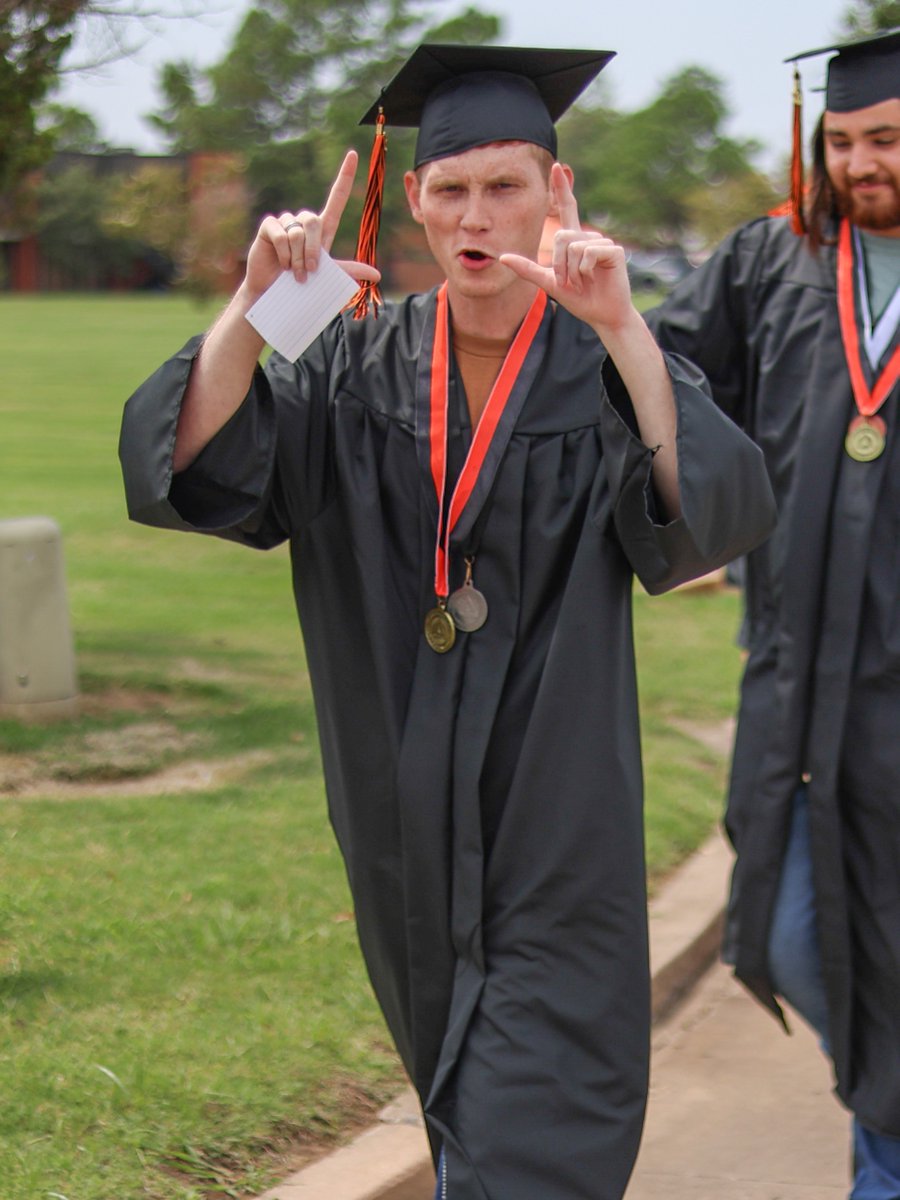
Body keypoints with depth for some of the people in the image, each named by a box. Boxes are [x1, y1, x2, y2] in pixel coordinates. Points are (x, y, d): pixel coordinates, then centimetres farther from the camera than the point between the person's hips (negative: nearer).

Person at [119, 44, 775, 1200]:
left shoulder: (605, 366, -8)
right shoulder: (363, 364, 1)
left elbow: (714, 512, -26)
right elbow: (198, 467, -11)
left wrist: (621, 329, -36)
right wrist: (253, 304, -25)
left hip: (553, 795, -4)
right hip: (404, 799, 4)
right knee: (456, 1066, 22)